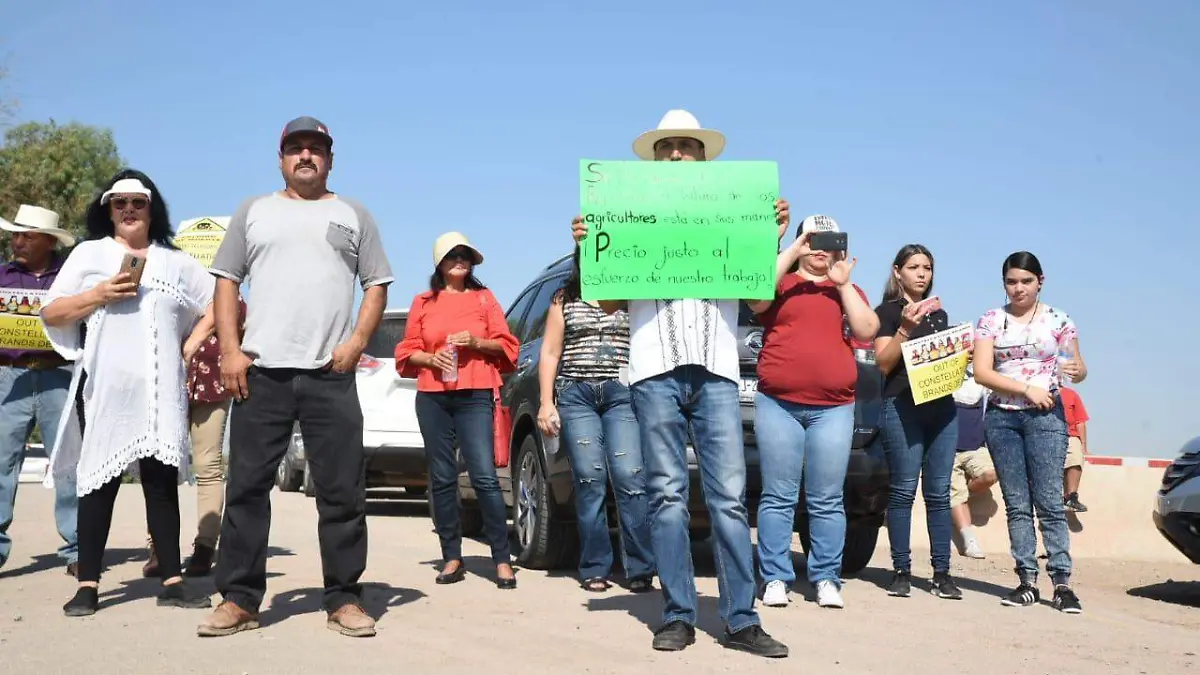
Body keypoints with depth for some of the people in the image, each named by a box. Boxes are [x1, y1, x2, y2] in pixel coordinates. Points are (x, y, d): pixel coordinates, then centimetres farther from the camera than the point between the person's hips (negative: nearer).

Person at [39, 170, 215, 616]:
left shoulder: (176, 262, 15)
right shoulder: (89, 253, 10)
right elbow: (51, 314, 6)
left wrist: (190, 345, 5)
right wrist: (98, 295, -9)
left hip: (161, 390, 1)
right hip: (104, 387, -1)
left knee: (162, 479, 0)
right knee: (99, 481, 0)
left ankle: (172, 582, 2)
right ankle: (88, 585, 3)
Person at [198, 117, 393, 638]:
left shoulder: (353, 215, 14)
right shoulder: (253, 211, 16)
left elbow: (377, 285, 10)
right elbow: (227, 282, 11)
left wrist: (357, 341, -6)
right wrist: (230, 351, -2)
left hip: (331, 375, 0)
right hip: (260, 371, 1)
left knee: (342, 491, 0)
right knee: (247, 487, 1)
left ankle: (343, 599, 8)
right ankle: (239, 599, 8)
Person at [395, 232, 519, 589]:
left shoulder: (484, 298, 11)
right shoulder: (423, 302, 13)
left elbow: (506, 345, 9)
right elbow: (407, 351, 13)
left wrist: (476, 342, -8)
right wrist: (430, 358, -7)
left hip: (475, 396, -2)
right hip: (432, 398, 2)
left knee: (485, 477, -11)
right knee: (442, 478, 4)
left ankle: (503, 560, -7)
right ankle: (452, 558, 11)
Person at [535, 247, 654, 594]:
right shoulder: (565, 300, 16)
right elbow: (550, 353, 12)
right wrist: (546, 403, 3)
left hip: (622, 394, -1)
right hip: (575, 395, 1)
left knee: (629, 477, -13)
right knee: (589, 481, -5)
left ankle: (640, 569, -9)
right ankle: (594, 569, 1)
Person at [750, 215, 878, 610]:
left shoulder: (847, 290, 19)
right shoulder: (781, 281, 12)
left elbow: (867, 331, 2)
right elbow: (756, 300, -12)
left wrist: (842, 283, -2)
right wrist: (791, 252, -10)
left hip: (833, 408, 2)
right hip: (778, 404, -2)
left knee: (827, 502, 1)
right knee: (778, 498, -3)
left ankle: (826, 579, 7)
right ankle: (775, 580, 1)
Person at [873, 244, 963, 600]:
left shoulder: (939, 314, 21)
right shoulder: (888, 311, 3)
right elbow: (883, 364, -5)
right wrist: (904, 328, -17)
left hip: (942, 406, 5)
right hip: (903, 406, -5)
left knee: (939, 492, 3)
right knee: (904, 490, -6)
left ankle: (942, 573, 5)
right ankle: (901, 571, 0)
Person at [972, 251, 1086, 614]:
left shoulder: (1058, 319, 4)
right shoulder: (991, 320, 5)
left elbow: (1079, 368, 5)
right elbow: (981, 372, -4)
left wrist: (1078, 372, -20)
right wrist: (1027, 388, -14)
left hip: (1045, 416, -2)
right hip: (1001, 417, 2)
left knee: (1049, 502, -7)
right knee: (1016, 504, 3)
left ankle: (1062, 583, -5)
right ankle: (1027, 581, 8)